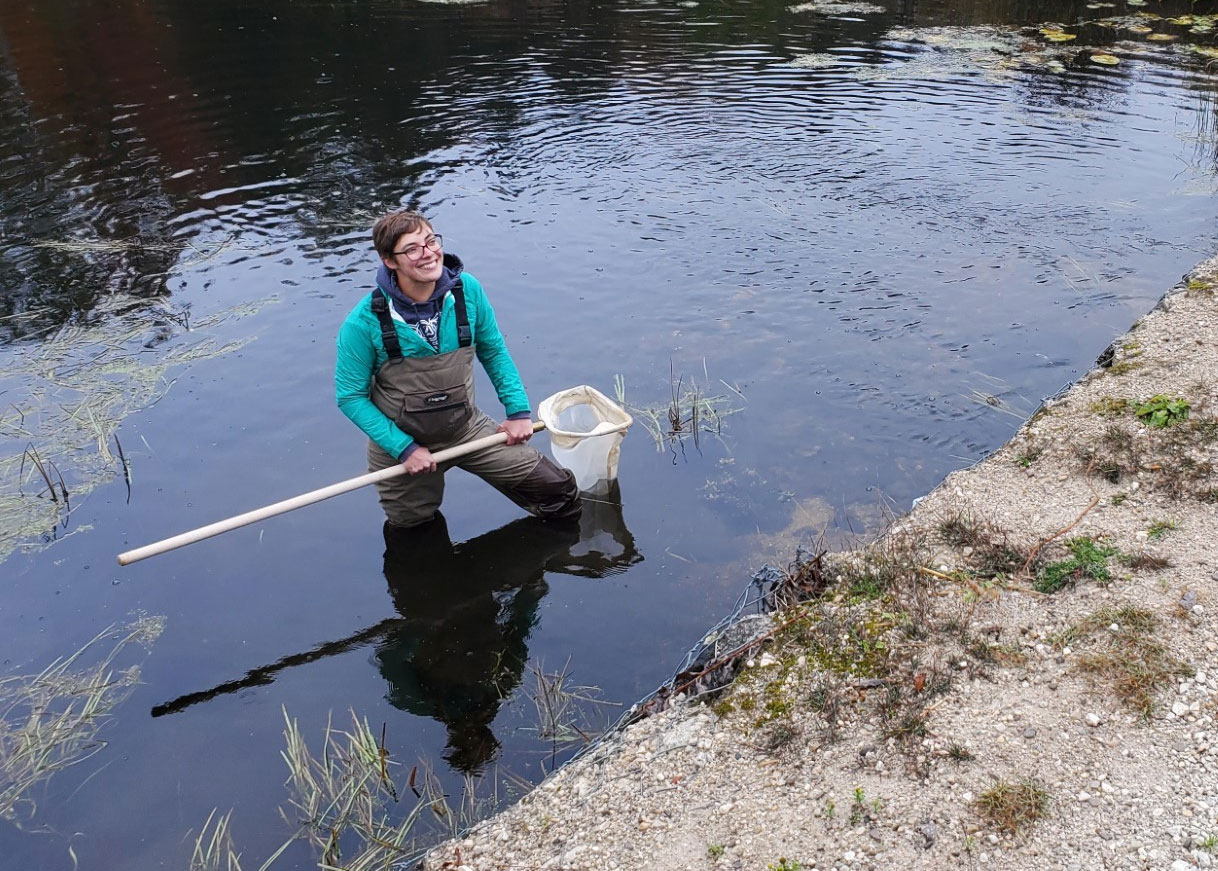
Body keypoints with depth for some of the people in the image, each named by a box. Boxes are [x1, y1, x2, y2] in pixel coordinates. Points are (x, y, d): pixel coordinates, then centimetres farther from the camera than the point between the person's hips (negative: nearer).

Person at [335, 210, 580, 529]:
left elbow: (493, 351, 2)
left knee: (558, 487, -5)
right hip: (402, 443, -1)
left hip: (466, 428, 2)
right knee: (411, 526, 23)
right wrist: (404, 449, -18)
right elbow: (350, 396, -14)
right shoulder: (364, 323, -23)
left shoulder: (467, 290, -14)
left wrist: (518, 410, -3)